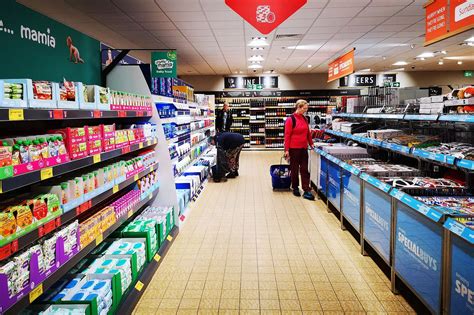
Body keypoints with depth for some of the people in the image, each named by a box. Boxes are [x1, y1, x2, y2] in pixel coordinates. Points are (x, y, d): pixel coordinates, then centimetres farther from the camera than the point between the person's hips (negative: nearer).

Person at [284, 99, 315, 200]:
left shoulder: (304, 119, 8)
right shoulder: (290, 119, -11)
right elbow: (287, 135, -12)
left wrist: (311, 143, 13)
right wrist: (286, 150, -13)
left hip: (304, 148, 5)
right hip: (294, 149, -5)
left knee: (304, 169, 3)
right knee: (295, 169, 8)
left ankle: (306, 191, 4)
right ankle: (295, 188, 24)